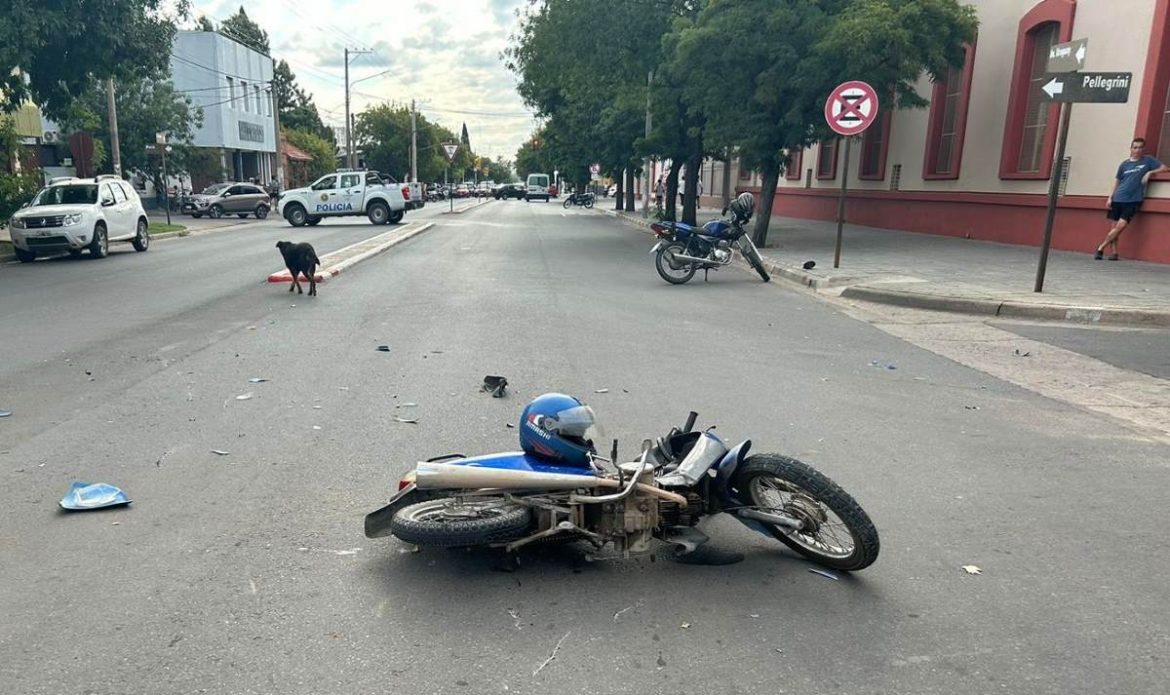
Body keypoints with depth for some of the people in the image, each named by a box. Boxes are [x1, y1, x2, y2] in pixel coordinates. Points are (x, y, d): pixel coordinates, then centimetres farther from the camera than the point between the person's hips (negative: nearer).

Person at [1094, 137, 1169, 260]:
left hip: (1133, 200, -2)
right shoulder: (1124, 164, 10)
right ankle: (1114, 252, 7)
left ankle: (1100, 248, -5)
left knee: (1120, 226, -13)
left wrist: (1150, 172, -9)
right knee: (1115, 226, 0)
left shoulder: (1148, 160, 6)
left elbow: (1165, 168, 5)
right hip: (1118, 199, 2)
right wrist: (1110, 198, 6)